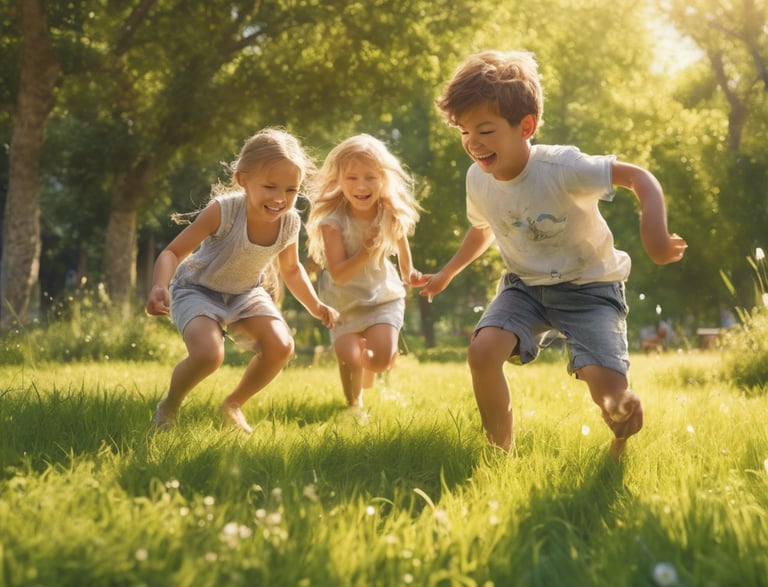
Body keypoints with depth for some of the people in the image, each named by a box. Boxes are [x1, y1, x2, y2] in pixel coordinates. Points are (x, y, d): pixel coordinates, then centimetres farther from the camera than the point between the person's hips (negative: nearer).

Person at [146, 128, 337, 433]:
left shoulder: (290, 223, -15)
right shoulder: (223, 211, -31)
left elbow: (291, 269, 8)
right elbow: (174, 251, -25)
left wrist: (316, 306, 0)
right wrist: (159, 287, -43)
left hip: (245, 293, 5)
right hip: (197, 289, -5)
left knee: (281, 347, -17)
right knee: (209, 354, -30)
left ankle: (233, 404, 11)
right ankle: (169, 406, 3)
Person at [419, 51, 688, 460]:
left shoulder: (563, 168, -27)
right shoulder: (477, 180, -8)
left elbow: (639, 178, -22)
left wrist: (655, 235, -38)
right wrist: (447, 274, 21)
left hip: (587, 286, -4)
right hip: (525, 284, 5)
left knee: (607, 389, -22)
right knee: (482, 351, -24)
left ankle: (623, 438, 17)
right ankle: (503, 454, -2)